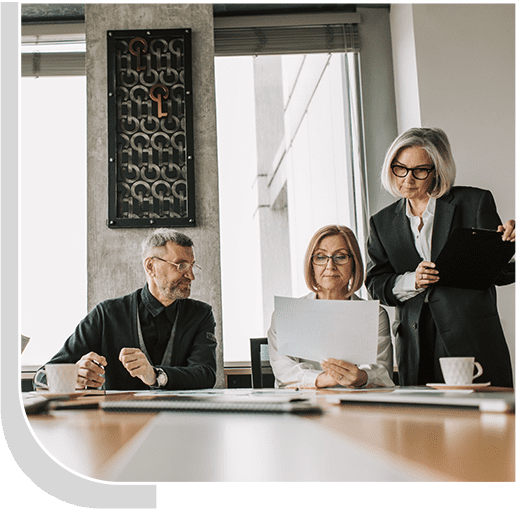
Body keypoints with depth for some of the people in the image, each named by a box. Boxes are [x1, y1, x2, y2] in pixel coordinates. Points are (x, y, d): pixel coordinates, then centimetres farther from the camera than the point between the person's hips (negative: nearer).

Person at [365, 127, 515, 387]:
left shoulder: (474, 202, 2)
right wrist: (412, 281, -12)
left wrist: (507, 246, -19)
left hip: (473, 338, -2)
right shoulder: (382, 222, 12)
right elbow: (375, 282, 7)